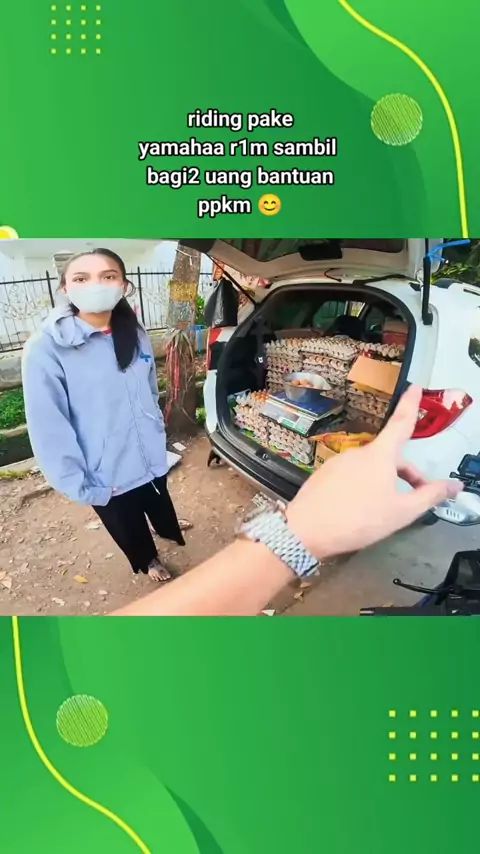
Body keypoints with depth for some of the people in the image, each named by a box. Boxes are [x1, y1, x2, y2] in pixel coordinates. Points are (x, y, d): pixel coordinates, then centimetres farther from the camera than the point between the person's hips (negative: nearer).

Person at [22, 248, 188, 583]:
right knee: (129, 529, 22)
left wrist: (158, 439, 12)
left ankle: (168, 529, 64)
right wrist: (81, 486, -16)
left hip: (151, 457, 4)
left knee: (160, 503, 30)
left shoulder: (136, 335, -3)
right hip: (107, 475, -4)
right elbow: (49, 430, -18)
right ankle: (148, 559, 54)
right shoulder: (46, 348, -20)